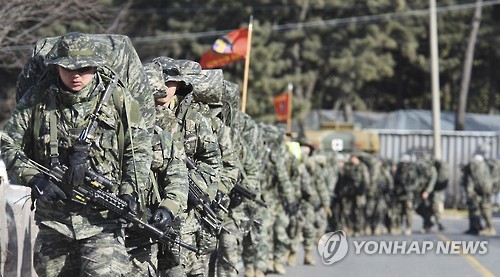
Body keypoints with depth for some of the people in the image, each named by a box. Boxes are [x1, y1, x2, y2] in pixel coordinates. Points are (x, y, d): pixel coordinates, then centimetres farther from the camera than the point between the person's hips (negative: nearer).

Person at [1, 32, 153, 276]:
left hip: (102, 218, -2)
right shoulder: (37, 100, 0)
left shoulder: (117, 99, -1)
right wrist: (35, 180, -11)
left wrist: (130, 193, -9)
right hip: (52, 218, 2)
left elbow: (139, 151, 5)